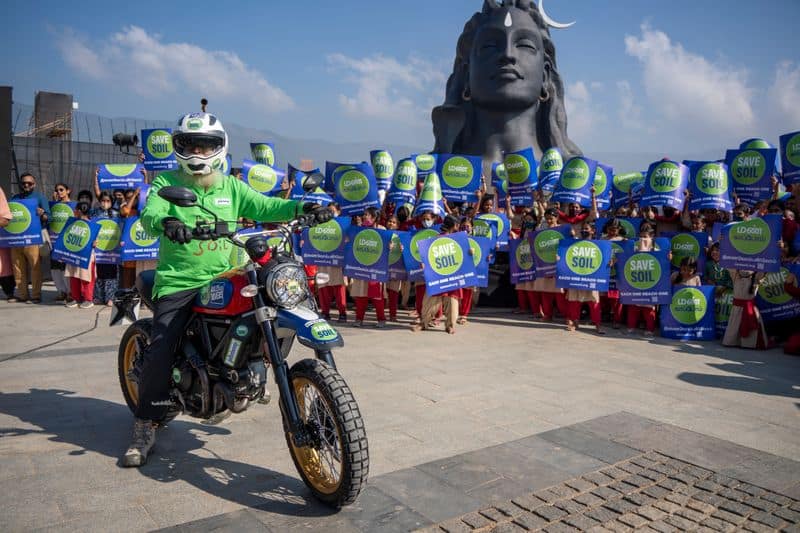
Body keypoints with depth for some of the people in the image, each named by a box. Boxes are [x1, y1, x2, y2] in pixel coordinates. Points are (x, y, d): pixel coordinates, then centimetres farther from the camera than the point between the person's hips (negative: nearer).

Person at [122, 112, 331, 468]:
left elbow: (264, 206, -2)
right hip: (178, 284, -3)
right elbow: (150, 214, -16)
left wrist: (300, 207, -21)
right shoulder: (167, 183, 3)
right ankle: (145, 428, 5)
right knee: (159, 353, -12)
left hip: (223, 279, 3)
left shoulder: (230, 187, 12)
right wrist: (166, 222, -41)